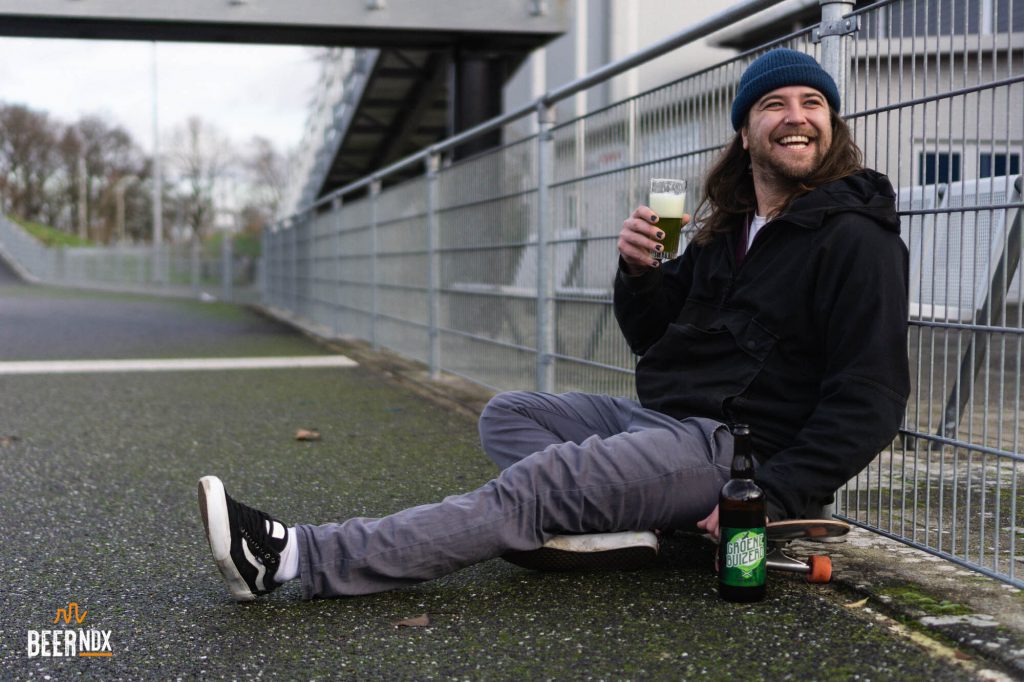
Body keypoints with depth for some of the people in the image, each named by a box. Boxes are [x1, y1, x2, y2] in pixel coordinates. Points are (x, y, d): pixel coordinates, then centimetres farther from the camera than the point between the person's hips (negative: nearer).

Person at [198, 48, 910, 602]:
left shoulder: (856, 240, -10)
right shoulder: (727, 228, 15)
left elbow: (871, 402, -16)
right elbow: (652, 341, 18)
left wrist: (768, 501, -23)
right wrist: (638, 273, -4)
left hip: (733, 447, -9)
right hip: (662, 415, 9)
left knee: (537, 483, -23)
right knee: (507, 415, 9)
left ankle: (293, 556, -27)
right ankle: (610, 525, -19)